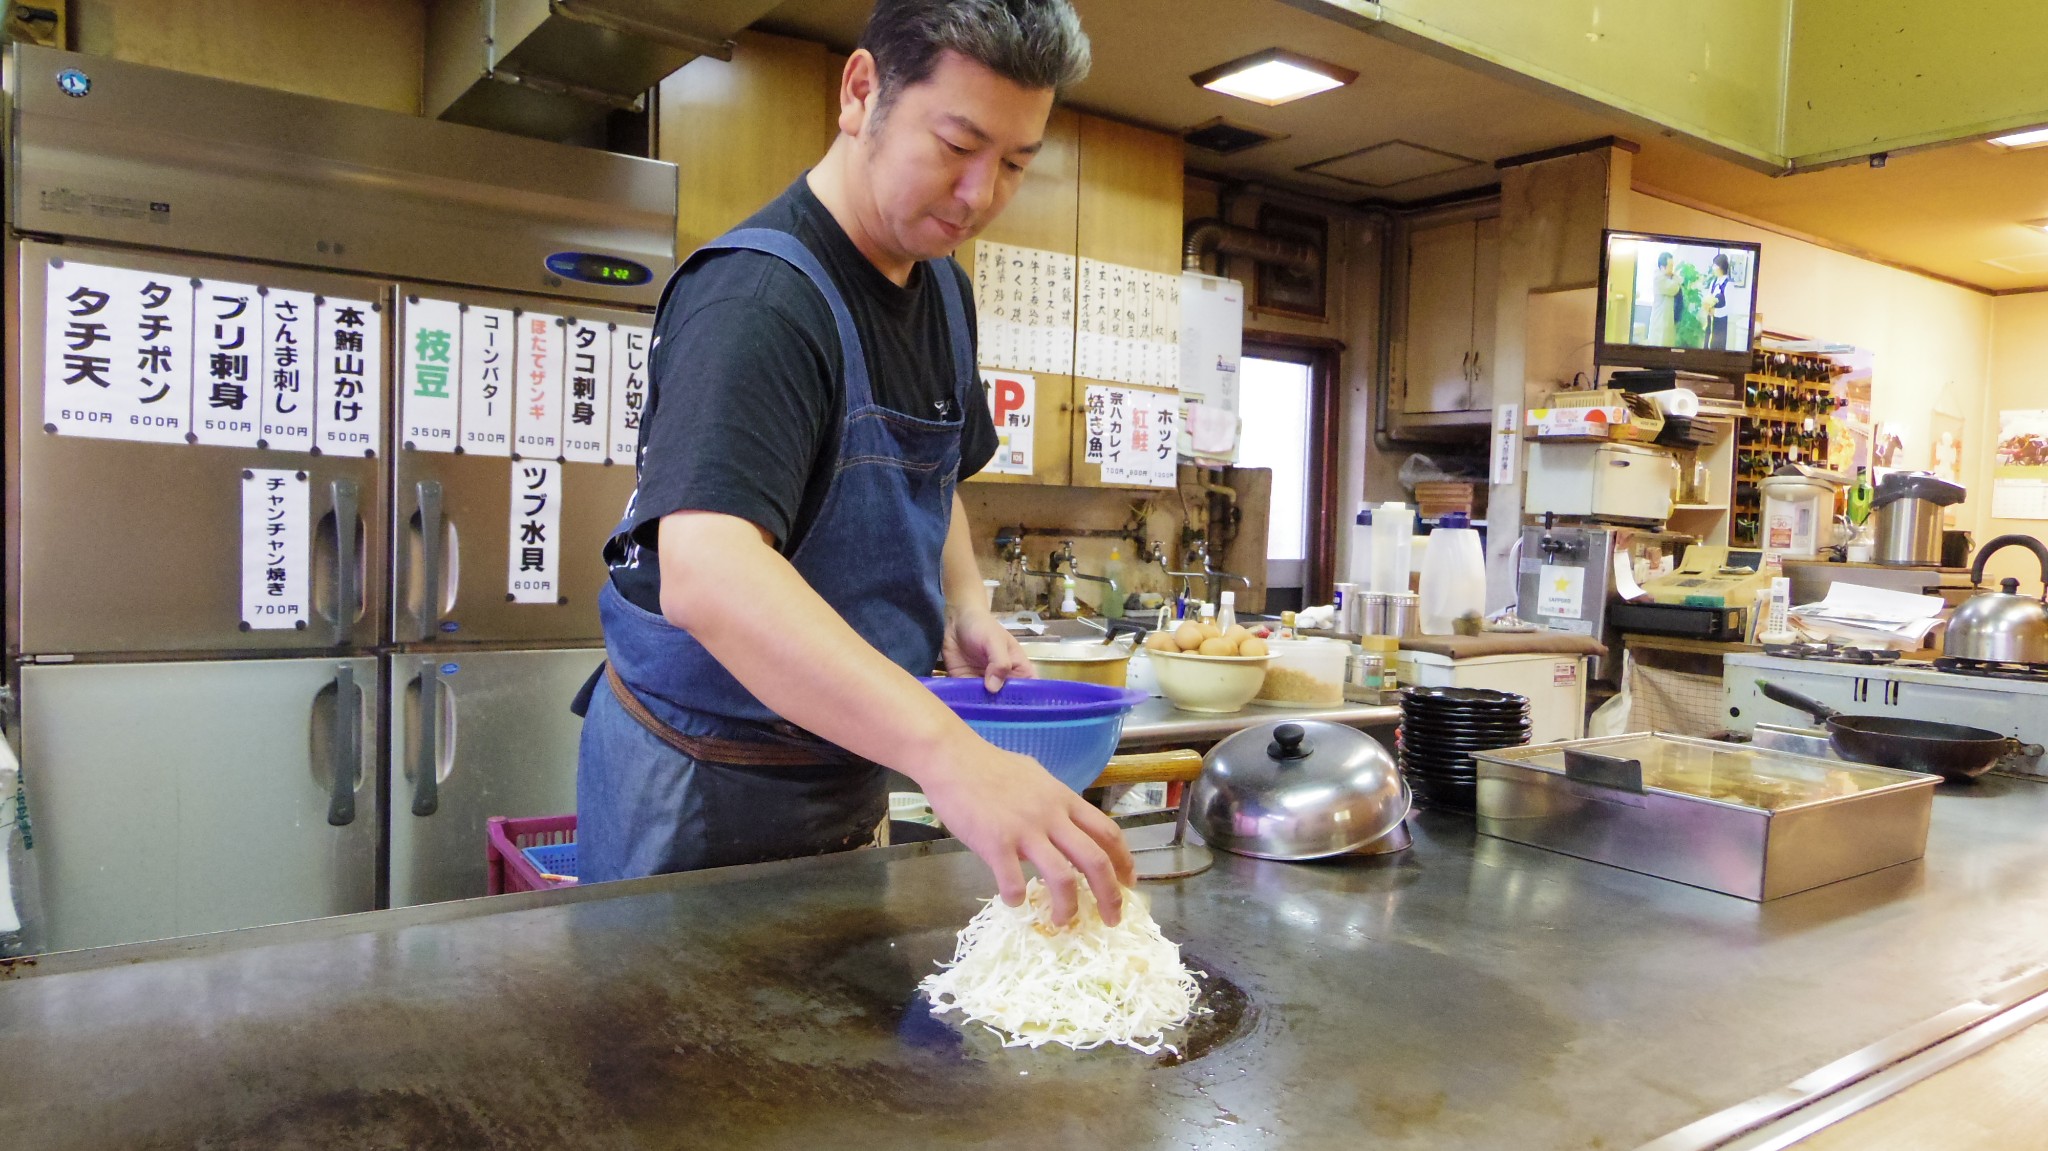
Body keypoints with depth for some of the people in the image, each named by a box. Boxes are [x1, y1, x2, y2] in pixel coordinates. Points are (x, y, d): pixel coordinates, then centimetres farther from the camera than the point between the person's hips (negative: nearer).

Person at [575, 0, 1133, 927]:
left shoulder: (944, 290, 4)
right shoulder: (758, 296, -24)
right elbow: (705, 574, -40)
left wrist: (966, 609, -1)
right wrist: (948, 755, -51)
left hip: (849, 770, 8)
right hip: (705, 790, -8)